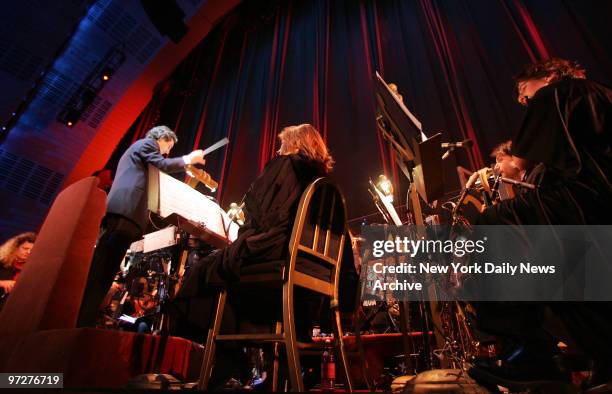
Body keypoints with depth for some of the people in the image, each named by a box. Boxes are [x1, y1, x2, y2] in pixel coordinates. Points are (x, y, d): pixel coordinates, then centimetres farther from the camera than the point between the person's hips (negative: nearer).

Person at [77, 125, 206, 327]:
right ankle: (82, 322, -19)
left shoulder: (135, 149, 38)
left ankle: (81, 322, 4)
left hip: (118, 209, 10)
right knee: (103, 268, -17)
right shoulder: (147, 143, 10)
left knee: (100, 268, 4)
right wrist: (188, 159, 7)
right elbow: (163, 165, -5)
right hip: (126, 209, -10)